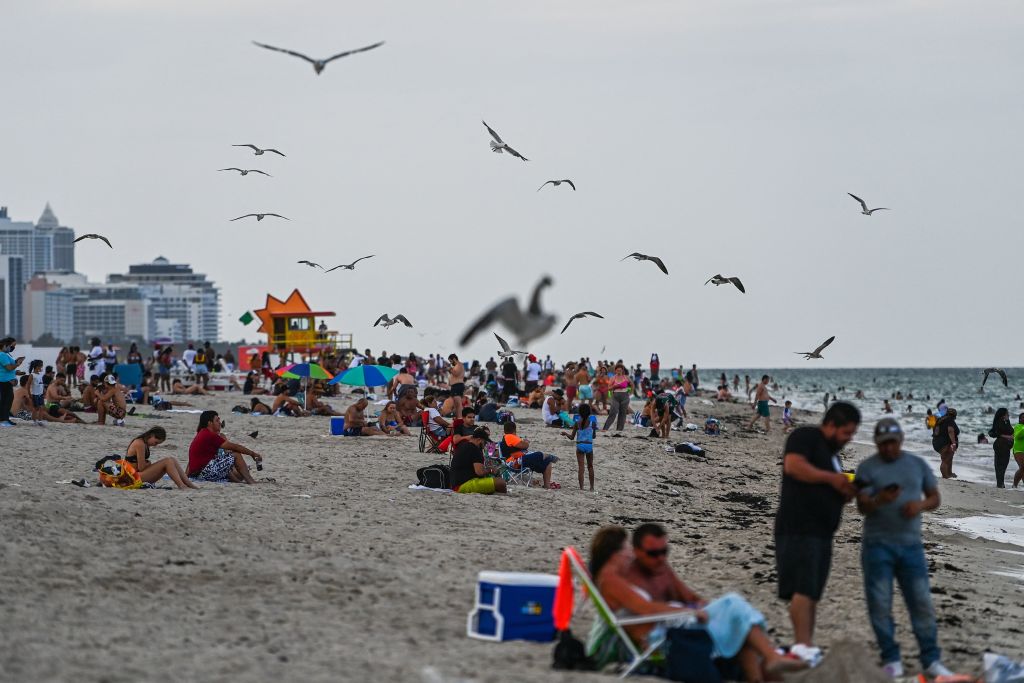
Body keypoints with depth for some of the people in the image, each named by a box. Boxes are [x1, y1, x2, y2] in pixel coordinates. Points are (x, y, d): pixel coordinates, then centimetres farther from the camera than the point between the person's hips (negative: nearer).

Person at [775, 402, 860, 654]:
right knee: (803, 589, -17)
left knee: (812, 594, 8)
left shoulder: (832, 453, 25)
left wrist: (847, 493, 9)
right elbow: (793, 465, -21)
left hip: (821, 532, 10)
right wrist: (831, 477, -16)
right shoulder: (805, 437, -3)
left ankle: (807, 647, 10)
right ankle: (803, 646, -24)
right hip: (799, 529, -10)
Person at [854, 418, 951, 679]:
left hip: (911, 544, 2)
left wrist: (921, 505, -10)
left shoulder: (917, 464, 9)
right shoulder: (867, 468, 0)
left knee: (922, 602, -1)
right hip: (877, 545, -2)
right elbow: (862, 506, -7)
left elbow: (934, 497, 13)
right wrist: (879, 501, -29)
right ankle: (891, 661, 6)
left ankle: (931, 660, 5)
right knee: (880, 604, -3)